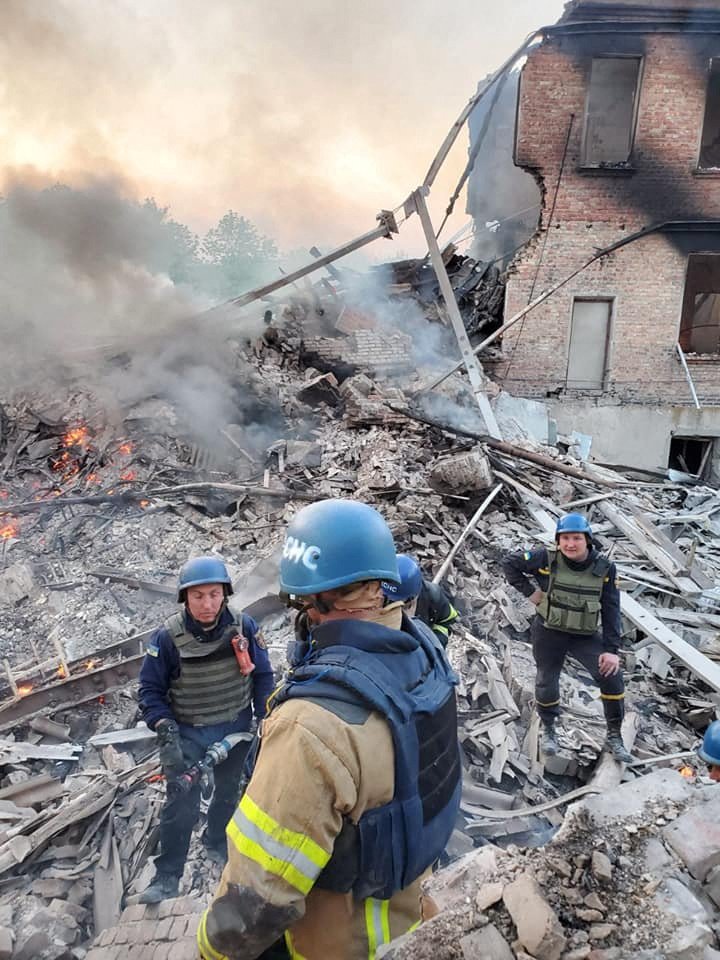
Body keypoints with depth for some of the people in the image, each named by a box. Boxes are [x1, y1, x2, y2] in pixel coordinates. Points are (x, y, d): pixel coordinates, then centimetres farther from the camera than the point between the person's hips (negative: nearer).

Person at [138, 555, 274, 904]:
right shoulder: (168, 637, -19)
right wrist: (166, 731, -20)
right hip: (188, 734, -2)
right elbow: (150, 690, -9)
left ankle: (217, 845, 47)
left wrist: (265, 721, -4)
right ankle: (167, 876, 20)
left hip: (237, 729, 3)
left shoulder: (244, 627, -14)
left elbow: (263, 676, -2)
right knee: (181, 805, -1)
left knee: (229, 794, 21)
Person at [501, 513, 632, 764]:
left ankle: (614, 736, 10)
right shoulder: (546, 559, -16)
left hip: (586, 636, 1)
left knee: (612, 677, -12)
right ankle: (548, 730, 40)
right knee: (546, 683, 10)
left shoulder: (604, 569, -11)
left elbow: (611, 610, -6)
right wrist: (530, 592, -12)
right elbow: (510, 564, -5)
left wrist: (612, 649, -10)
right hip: (548, 633, -1)